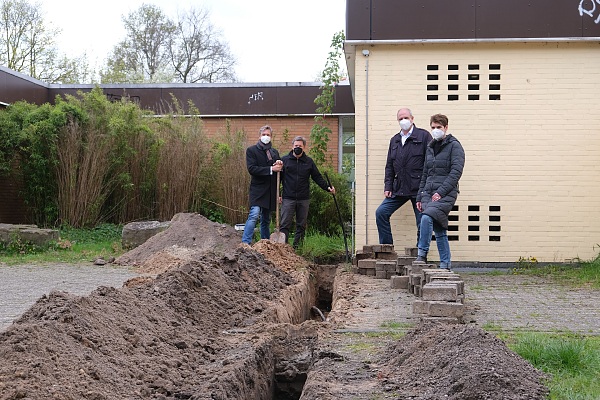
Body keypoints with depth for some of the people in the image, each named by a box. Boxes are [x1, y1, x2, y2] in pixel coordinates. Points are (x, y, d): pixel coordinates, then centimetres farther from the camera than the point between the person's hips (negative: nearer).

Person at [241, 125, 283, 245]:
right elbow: (252, 169, -13)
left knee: (266, 220, 12)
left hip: (271, 191, 6)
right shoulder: (251, 150, 0)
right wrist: (271, 169, -18)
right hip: (258, 189, -6)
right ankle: (245, 243, -23)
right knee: (254, 214, -21)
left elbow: (280, 172, 20)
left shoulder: (275, 152, 19)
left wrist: (280, 166, -4)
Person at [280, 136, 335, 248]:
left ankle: (297, 247, 14)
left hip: (304, 200, 3)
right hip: (288, 199, -3)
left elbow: (317, 177, 10)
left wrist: (328, 187, -4)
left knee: (301, 225, 7)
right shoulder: (285, 160, 4)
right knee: (285, 225, -6)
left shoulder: (309, 162, 9)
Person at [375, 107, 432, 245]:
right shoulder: (394, 140, 17)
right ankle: (386, 247, 6)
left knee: (422, 222, -3)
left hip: (418, 188, -5)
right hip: (398, 189, 5)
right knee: (381, 212, -3)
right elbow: (389, 166, 18)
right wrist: (388, 186, 7)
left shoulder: (424, 136, 1)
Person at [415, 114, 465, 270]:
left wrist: (441, 191, -19)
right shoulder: (430, 147, 19)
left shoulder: (454, 146, -2)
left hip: (446, 193, -7)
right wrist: (419, 197, 17)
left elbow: (456, 172, -11)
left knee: (427, 218, -28)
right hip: (429, 193, 7)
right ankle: (445, 264, 11)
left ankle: (422, 255, -23)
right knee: (439, 231, 5)